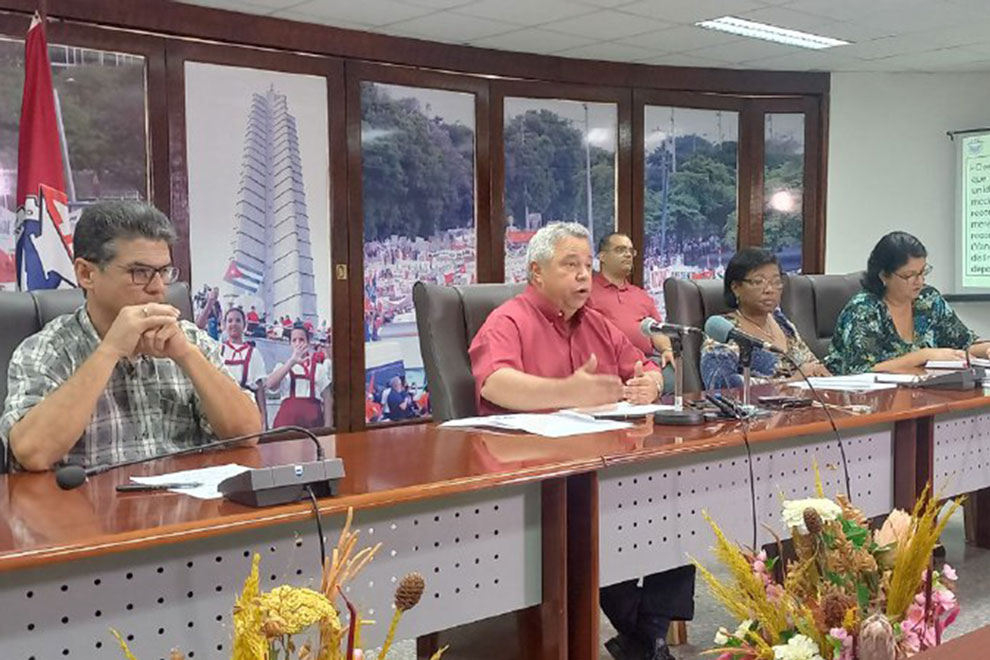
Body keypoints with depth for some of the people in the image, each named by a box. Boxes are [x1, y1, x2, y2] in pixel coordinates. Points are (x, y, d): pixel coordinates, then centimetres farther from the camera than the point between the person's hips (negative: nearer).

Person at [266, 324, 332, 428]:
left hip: (312, 419, 0)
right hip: (287, 419, 0)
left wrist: (327, 427, -3)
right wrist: (292, 361, -19)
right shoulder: (282, 366, 11)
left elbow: (327, 399, 7)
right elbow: (270, 384, -11)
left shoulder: (319, 368, 10)